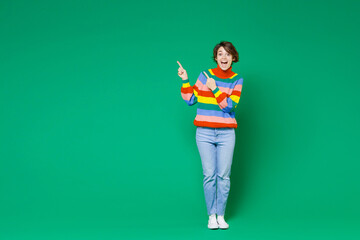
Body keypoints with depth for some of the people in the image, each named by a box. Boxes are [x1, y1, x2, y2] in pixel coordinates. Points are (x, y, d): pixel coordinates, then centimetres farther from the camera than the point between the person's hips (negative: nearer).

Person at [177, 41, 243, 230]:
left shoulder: (237, 80, 3)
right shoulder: (205, 75, 5)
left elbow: (230, 106, -8)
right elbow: (190, 100, 9)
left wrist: (215, 89, -15)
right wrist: (185, 81, 0)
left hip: (226, 133, 0)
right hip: (205, 132, 0)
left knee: (224, 175, -1)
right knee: (209, 175, -2)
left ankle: (221, 215, 9)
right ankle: (211, 216, 5)